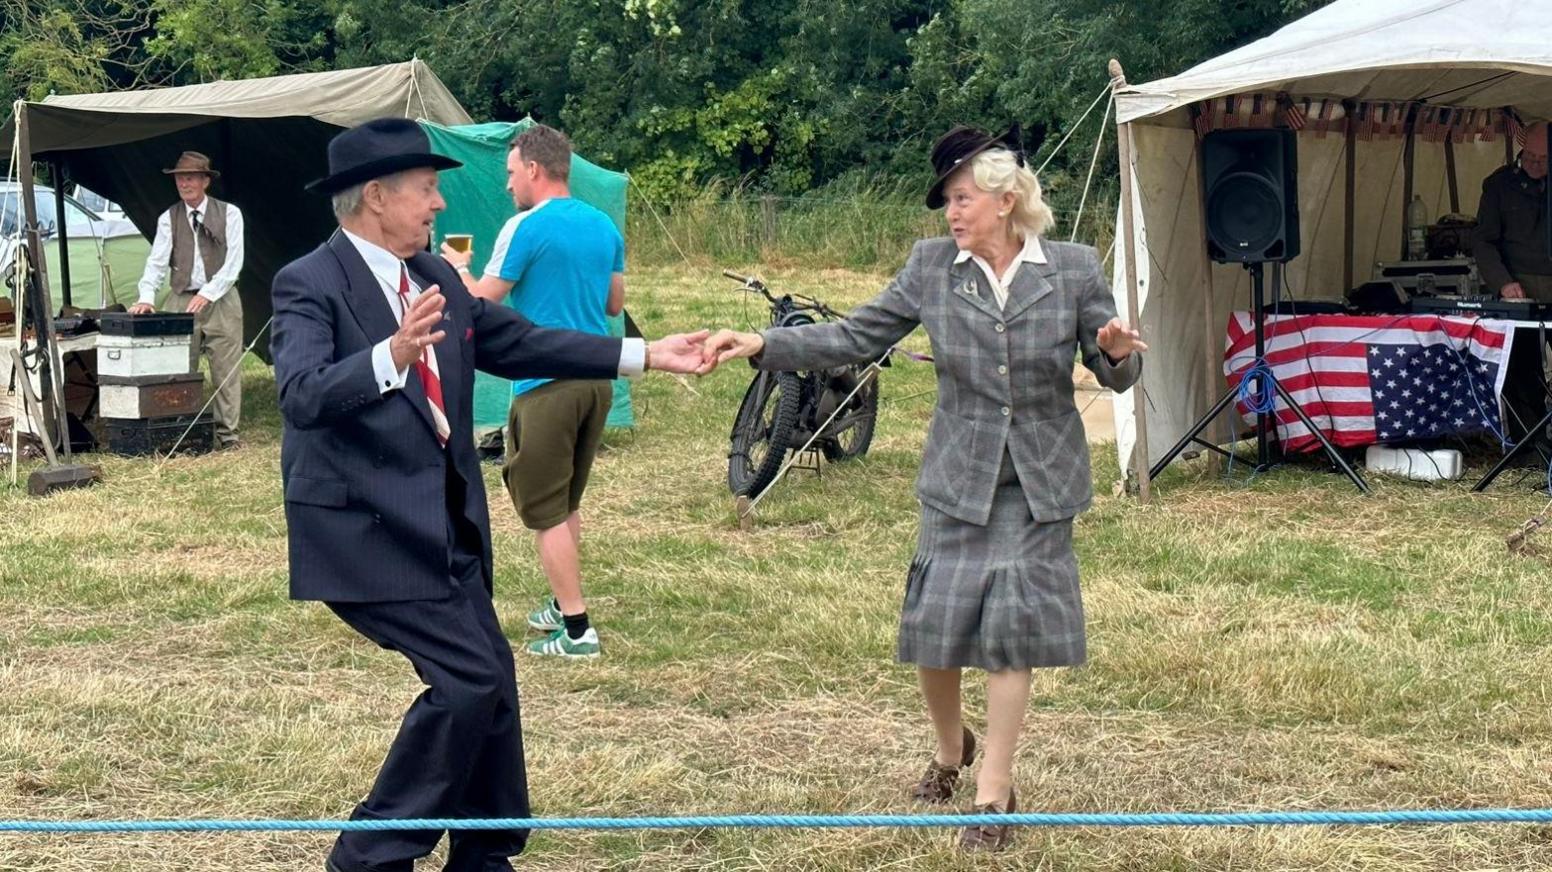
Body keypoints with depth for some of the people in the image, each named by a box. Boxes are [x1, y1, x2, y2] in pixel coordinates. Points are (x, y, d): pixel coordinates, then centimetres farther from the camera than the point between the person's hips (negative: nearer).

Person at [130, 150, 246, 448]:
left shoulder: (229, 214, 2)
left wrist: (208, 293, -15)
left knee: (226, 369, -1)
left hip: (221, 301, -2)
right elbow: (157, 262, 1)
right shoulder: (168, 219, 7)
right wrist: (147, 297, -15)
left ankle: (227, 434, 3)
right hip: (182, 301, 2)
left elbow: (233, 262, -4)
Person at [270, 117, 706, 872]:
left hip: (446, 525, 9)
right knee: (469, 678, -14)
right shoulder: (310, 284, -14)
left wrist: (644, 356, 11)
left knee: (489, 681, 14)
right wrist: (393, 354, -46)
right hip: (367, 531, -8)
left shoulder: (436, 278, 8)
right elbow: (303, 394, -29)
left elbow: (520, 344, 14)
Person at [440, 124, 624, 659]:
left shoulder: (527, 229, -12)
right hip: (598, 379, 8)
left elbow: (481, 302, -7)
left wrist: (458, 267, 12)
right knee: (567, 503, 22)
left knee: (544, 510, -2)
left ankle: (576, 630, -4)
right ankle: (562, 604, 31)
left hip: (546, 383, -8)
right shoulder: (604, 228, 10)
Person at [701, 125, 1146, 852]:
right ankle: (949, 749, 33)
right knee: (932, 628, 1)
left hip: (1039, 481, -1)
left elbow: (1115, 377, 1)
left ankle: (993, 791, 13)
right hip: (959, 478, 2)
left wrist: (1117, 353, -23)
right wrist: (762, 346, -12)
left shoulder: (1074, 270, -4)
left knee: (1011, 628, -2)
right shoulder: (930, 266, -1)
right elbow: (858, 337, -2)